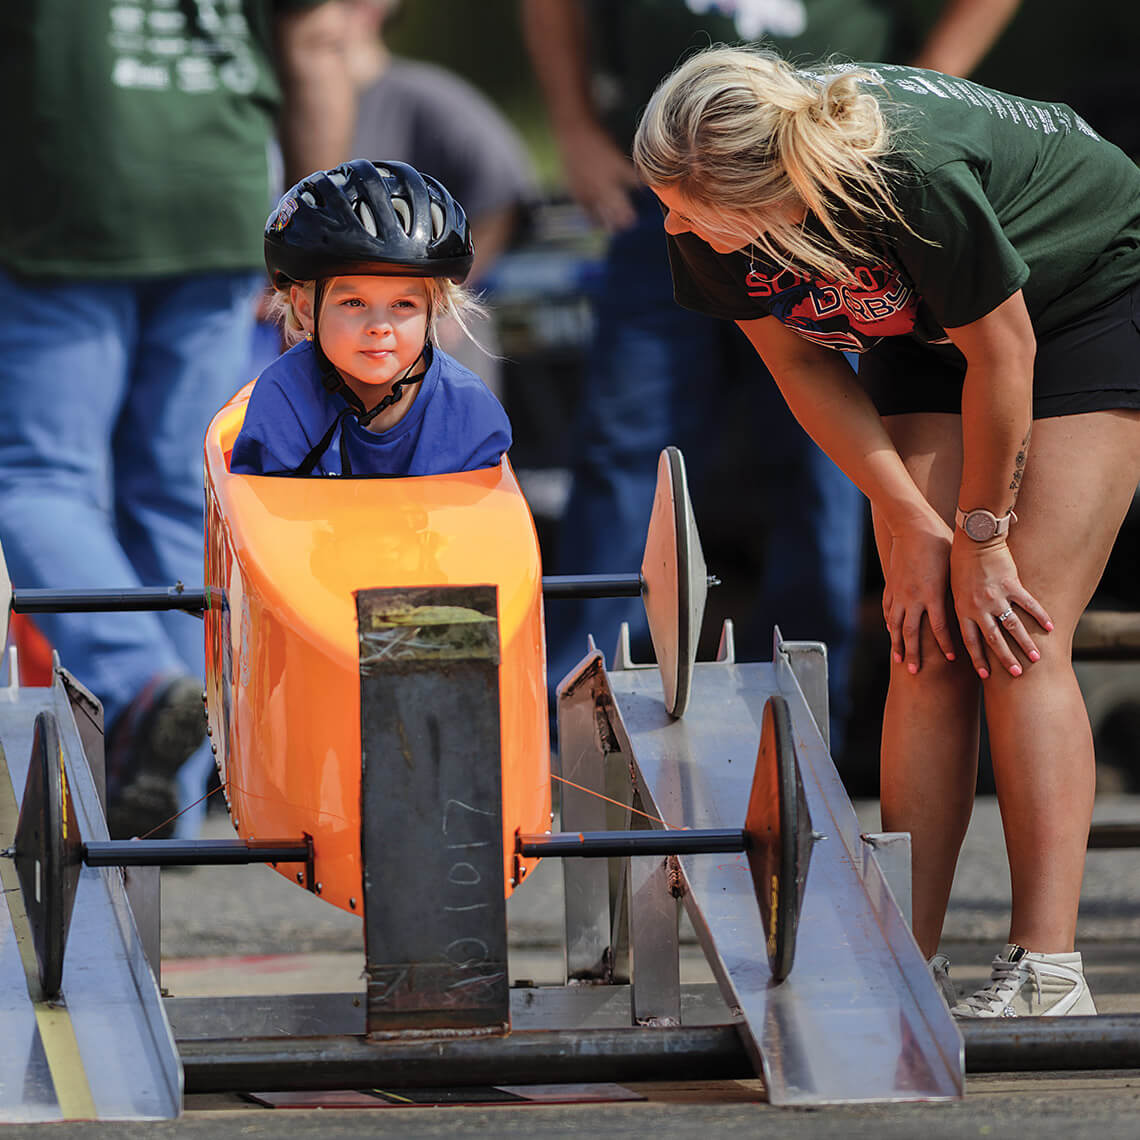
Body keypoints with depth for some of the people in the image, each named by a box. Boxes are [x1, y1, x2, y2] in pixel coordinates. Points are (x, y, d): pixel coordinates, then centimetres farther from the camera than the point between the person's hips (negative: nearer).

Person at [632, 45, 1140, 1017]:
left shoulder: (915, 179, -41)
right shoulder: (708, 225, -23)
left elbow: (1003, 353, -26)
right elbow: (802, 365, -7)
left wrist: (981, 534, -14)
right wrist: (913, 525, -12)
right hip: (927, 335, 6)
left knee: (1014, 638, -16)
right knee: (928, 647, -6)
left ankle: (1046, 971, -17)